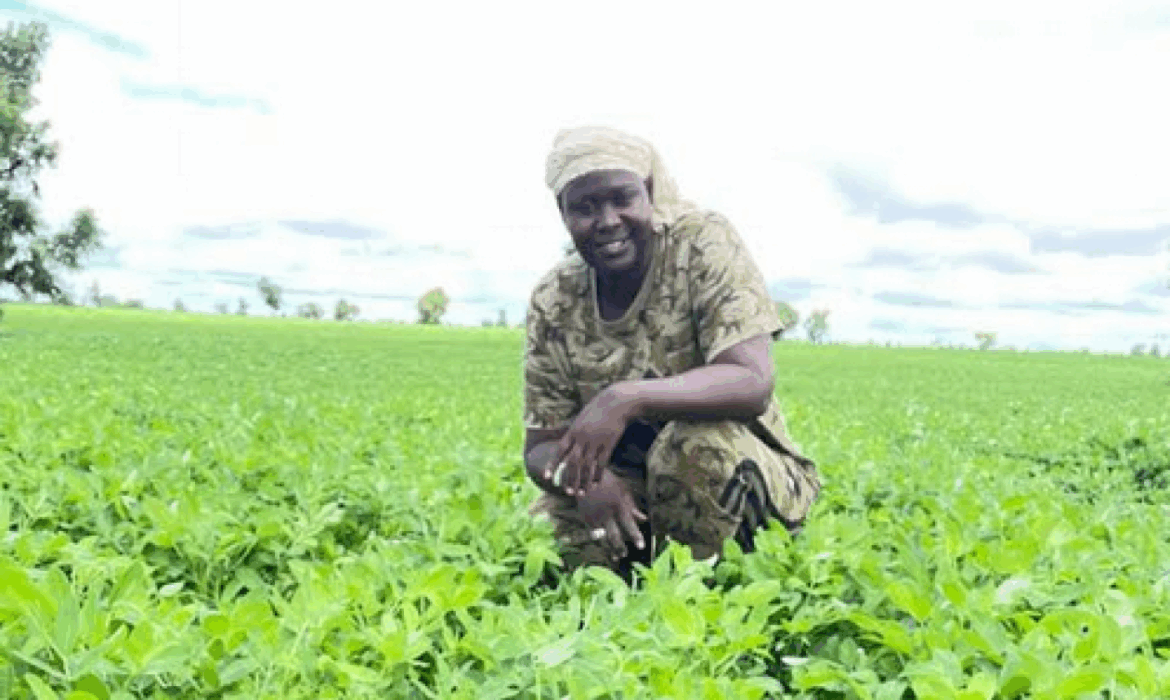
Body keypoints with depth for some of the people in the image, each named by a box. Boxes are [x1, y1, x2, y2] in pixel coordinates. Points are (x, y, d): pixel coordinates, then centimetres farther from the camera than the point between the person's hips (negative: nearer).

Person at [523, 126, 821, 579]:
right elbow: (540, 447, -3)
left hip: (737, 477, -3)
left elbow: (753, 384, -26)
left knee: (694, 440, -35)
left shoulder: (703, 243, -14)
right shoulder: (552, 302, -4)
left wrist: (626, 399, -40)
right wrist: (584, 479, -27)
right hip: (629, 495, 3)